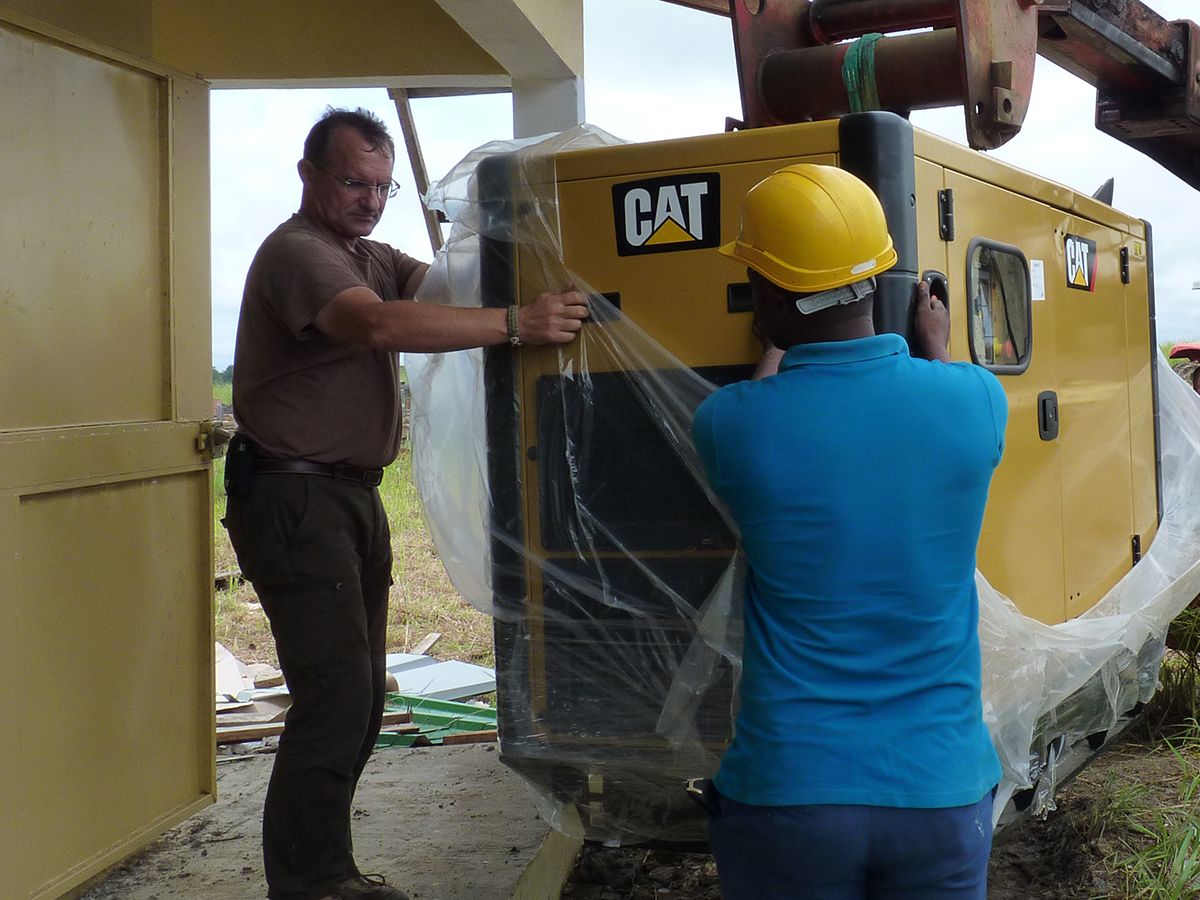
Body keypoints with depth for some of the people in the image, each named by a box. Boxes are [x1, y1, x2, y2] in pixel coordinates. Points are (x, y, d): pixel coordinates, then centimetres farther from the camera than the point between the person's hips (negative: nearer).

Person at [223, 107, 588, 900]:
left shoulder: (370, 259, 18)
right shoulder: (296, 252, -13)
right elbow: (380, 326, -30)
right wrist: (515, 324, -35)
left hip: (351, 495, 10)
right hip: (295, 498, -10)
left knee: (360, 695, 12)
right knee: (336, 697, -11)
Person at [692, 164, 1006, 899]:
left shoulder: (728, 425, -13)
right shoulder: (976, 400, -8)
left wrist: (780, 345, 28)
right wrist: (935, 350, 34)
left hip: (787, 792, -1)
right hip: (940, 790, 2)